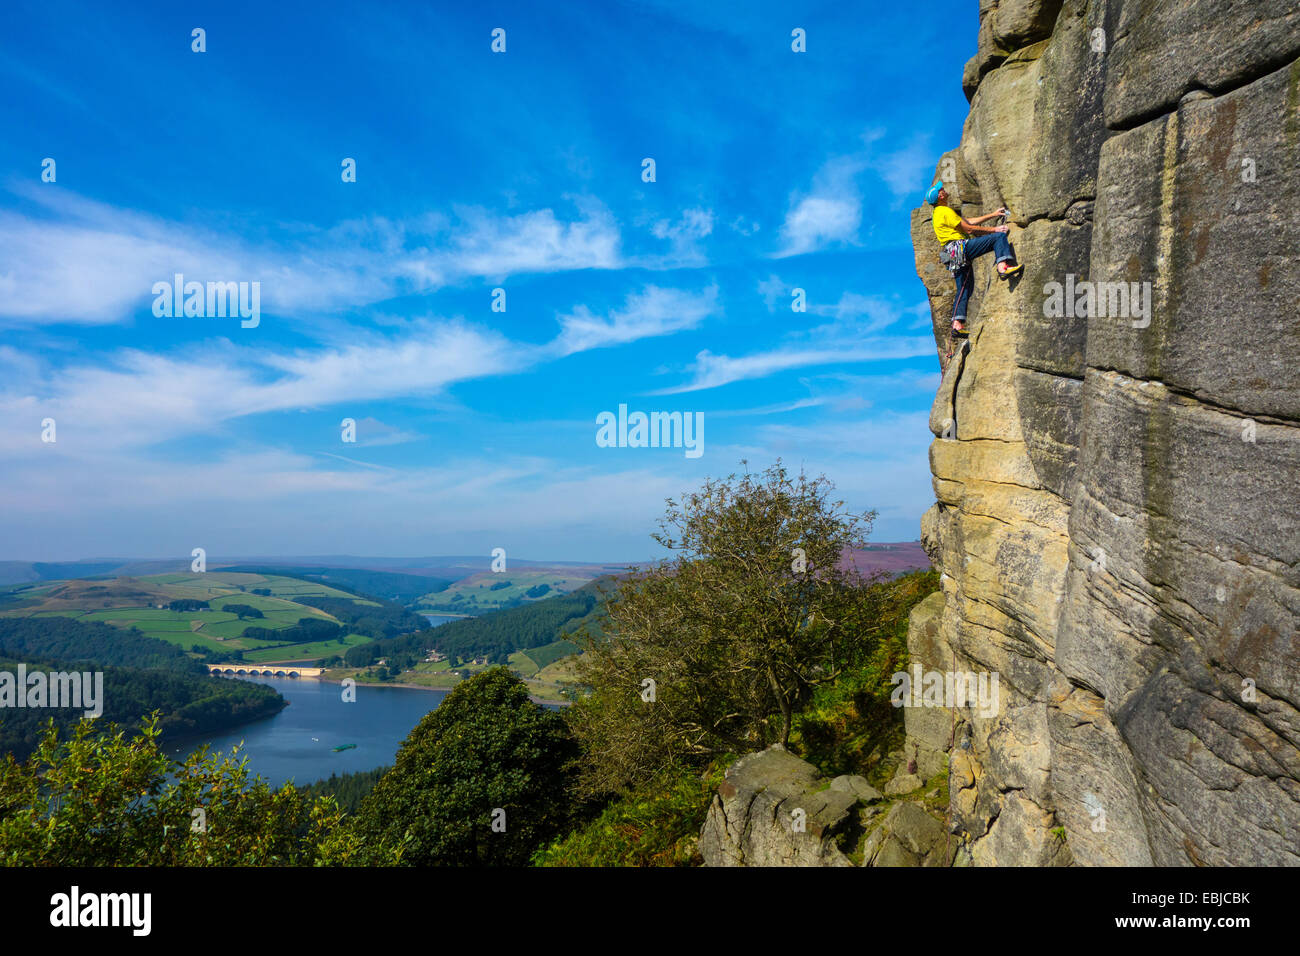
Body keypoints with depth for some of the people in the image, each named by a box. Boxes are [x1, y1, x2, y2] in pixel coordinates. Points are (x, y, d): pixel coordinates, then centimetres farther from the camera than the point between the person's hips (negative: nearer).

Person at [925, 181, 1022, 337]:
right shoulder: (945, 211, -7)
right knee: (999, 237, -13)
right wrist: (994, 229, -1)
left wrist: (993, 215, 28)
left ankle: (957, 324, 6)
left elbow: (970, 221, 28)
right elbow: (969, 229, -7)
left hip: (954, 255, 10)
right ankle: (1003, 267, -31)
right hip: (960, 247, -10)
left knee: (964, 289, 11)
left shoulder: (939, 212, 24)